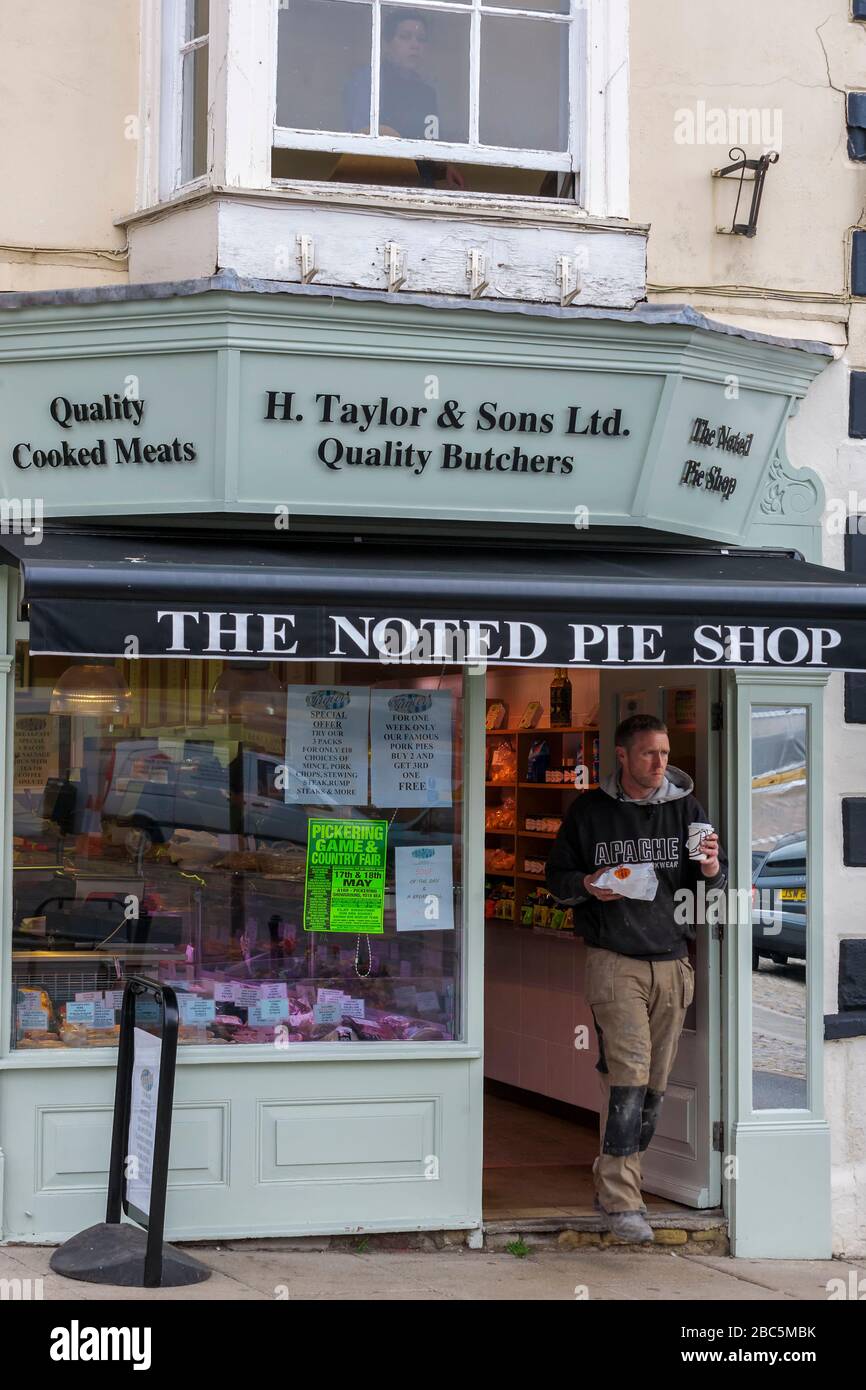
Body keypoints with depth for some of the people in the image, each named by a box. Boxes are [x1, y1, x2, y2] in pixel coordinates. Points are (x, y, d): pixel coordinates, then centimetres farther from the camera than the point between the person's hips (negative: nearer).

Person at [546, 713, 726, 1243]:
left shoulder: (685, 807, 9)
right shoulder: (589, 811, 4)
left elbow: (716, 882, 11)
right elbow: (558, 876, 11)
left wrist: (711, 869, -13)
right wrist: (588, 885, -11)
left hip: (672, 960, 3)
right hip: (614, 959, -3)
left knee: (656, 1081, 7)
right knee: (628, 1074, -14)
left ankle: (617, 1178, 22)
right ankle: (620, 1199, -11)